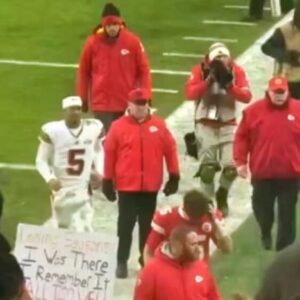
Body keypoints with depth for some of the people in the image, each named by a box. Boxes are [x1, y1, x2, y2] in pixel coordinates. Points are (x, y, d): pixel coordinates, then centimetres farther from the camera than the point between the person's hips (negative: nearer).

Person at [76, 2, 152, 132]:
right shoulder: (92, 43, -4)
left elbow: (143, 70, 2)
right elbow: (84, 72, 6)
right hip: (101, 104, -1)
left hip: (128, 104, 1)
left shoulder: (133, 42, -4)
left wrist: (146, 97, -3)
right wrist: (83, 98, 7)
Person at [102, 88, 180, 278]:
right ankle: (122, 262, 6)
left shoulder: (159, 125, 2)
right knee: (126, 225, 0)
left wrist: (174, 176, 5)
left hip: (151, 186, 2)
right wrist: (108, 181, -1)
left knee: (148, 225, 11)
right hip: (126, 185, -2)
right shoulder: (119, 126, -3)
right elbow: (109, 153, -1)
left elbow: (170, 149, 6)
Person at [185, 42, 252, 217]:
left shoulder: (236, 72, -4)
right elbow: (190, 94, -21)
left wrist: (229, 85, -26)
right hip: (205, 126, -1)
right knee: (207, 168, -2)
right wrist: (209, 81, -29)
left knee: (231, 167, -7)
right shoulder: (200, 71, -8)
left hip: (228, 126, 1)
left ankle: (222, 195, 22)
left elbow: (247, 96, -14)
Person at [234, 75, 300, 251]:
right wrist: (241, 162, -4)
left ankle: (285, 248, 8)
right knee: (262, 208, 16)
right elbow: (242, 138, 1)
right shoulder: (254, 111, -1)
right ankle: (266, 234, 43)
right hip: (262, 172, 1)